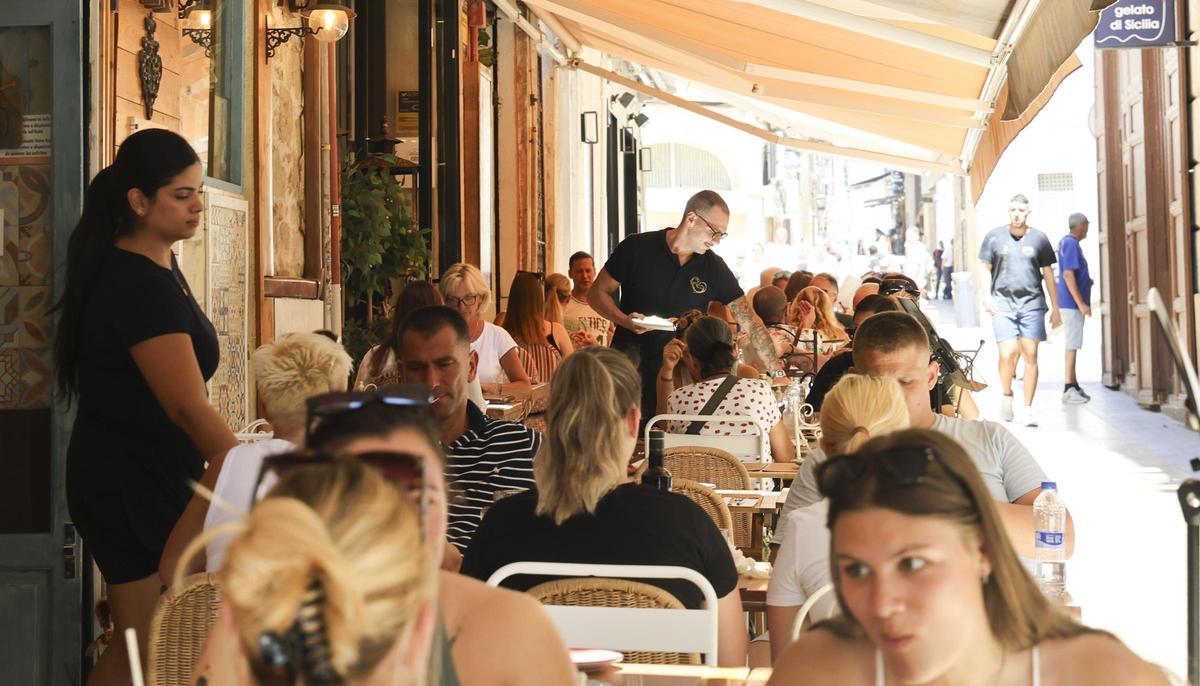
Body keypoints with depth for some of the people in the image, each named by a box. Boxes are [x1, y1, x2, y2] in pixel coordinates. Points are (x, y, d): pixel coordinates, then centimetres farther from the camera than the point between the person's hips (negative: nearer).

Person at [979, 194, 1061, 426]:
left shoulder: (1039, 238, 8)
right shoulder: (995, 236, 7)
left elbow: (1048, 274, 13)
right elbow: (984, 268, 13)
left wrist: (1055, 308, 11)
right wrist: (986, 296, -2)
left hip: (1032, 303, 1)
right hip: (1002, 303, -1)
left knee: (1030, 355, -4)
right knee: (1008, 354, -12)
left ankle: (1026, 409, 3)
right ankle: (1006, 395, 16)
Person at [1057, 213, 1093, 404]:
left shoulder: (1066, 242, 14)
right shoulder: (1071, 244, -16)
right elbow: (1068, 275, -23)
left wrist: (1087, 280, 18)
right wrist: (1081, 304, -23)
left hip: (1073, 303, 10)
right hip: (1072, 303, -10)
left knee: (1073, 345, 14)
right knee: (1072, 345, -8)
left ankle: (1073, 385, 21)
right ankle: (1069, 389, -8)